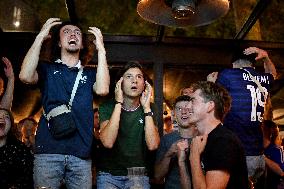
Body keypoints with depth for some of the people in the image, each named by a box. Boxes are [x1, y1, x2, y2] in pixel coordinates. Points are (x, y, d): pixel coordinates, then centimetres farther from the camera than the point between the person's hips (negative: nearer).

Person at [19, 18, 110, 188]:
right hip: (48, 150, -1)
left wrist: (101, 49, -3)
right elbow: (26, 76, -8)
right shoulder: (47, 69, 13)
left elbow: (102, 90, -7)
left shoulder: (90, 73, 15)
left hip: (81, 153, 1)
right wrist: (40, 37, -3)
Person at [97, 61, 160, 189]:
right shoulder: (107, 107, -6)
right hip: (109, 174, -2)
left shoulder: (150, 109, -1)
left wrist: (146, 107, -17)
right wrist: (119, 103, -21)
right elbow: (108, 142, -23)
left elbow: (152, 145, -15)